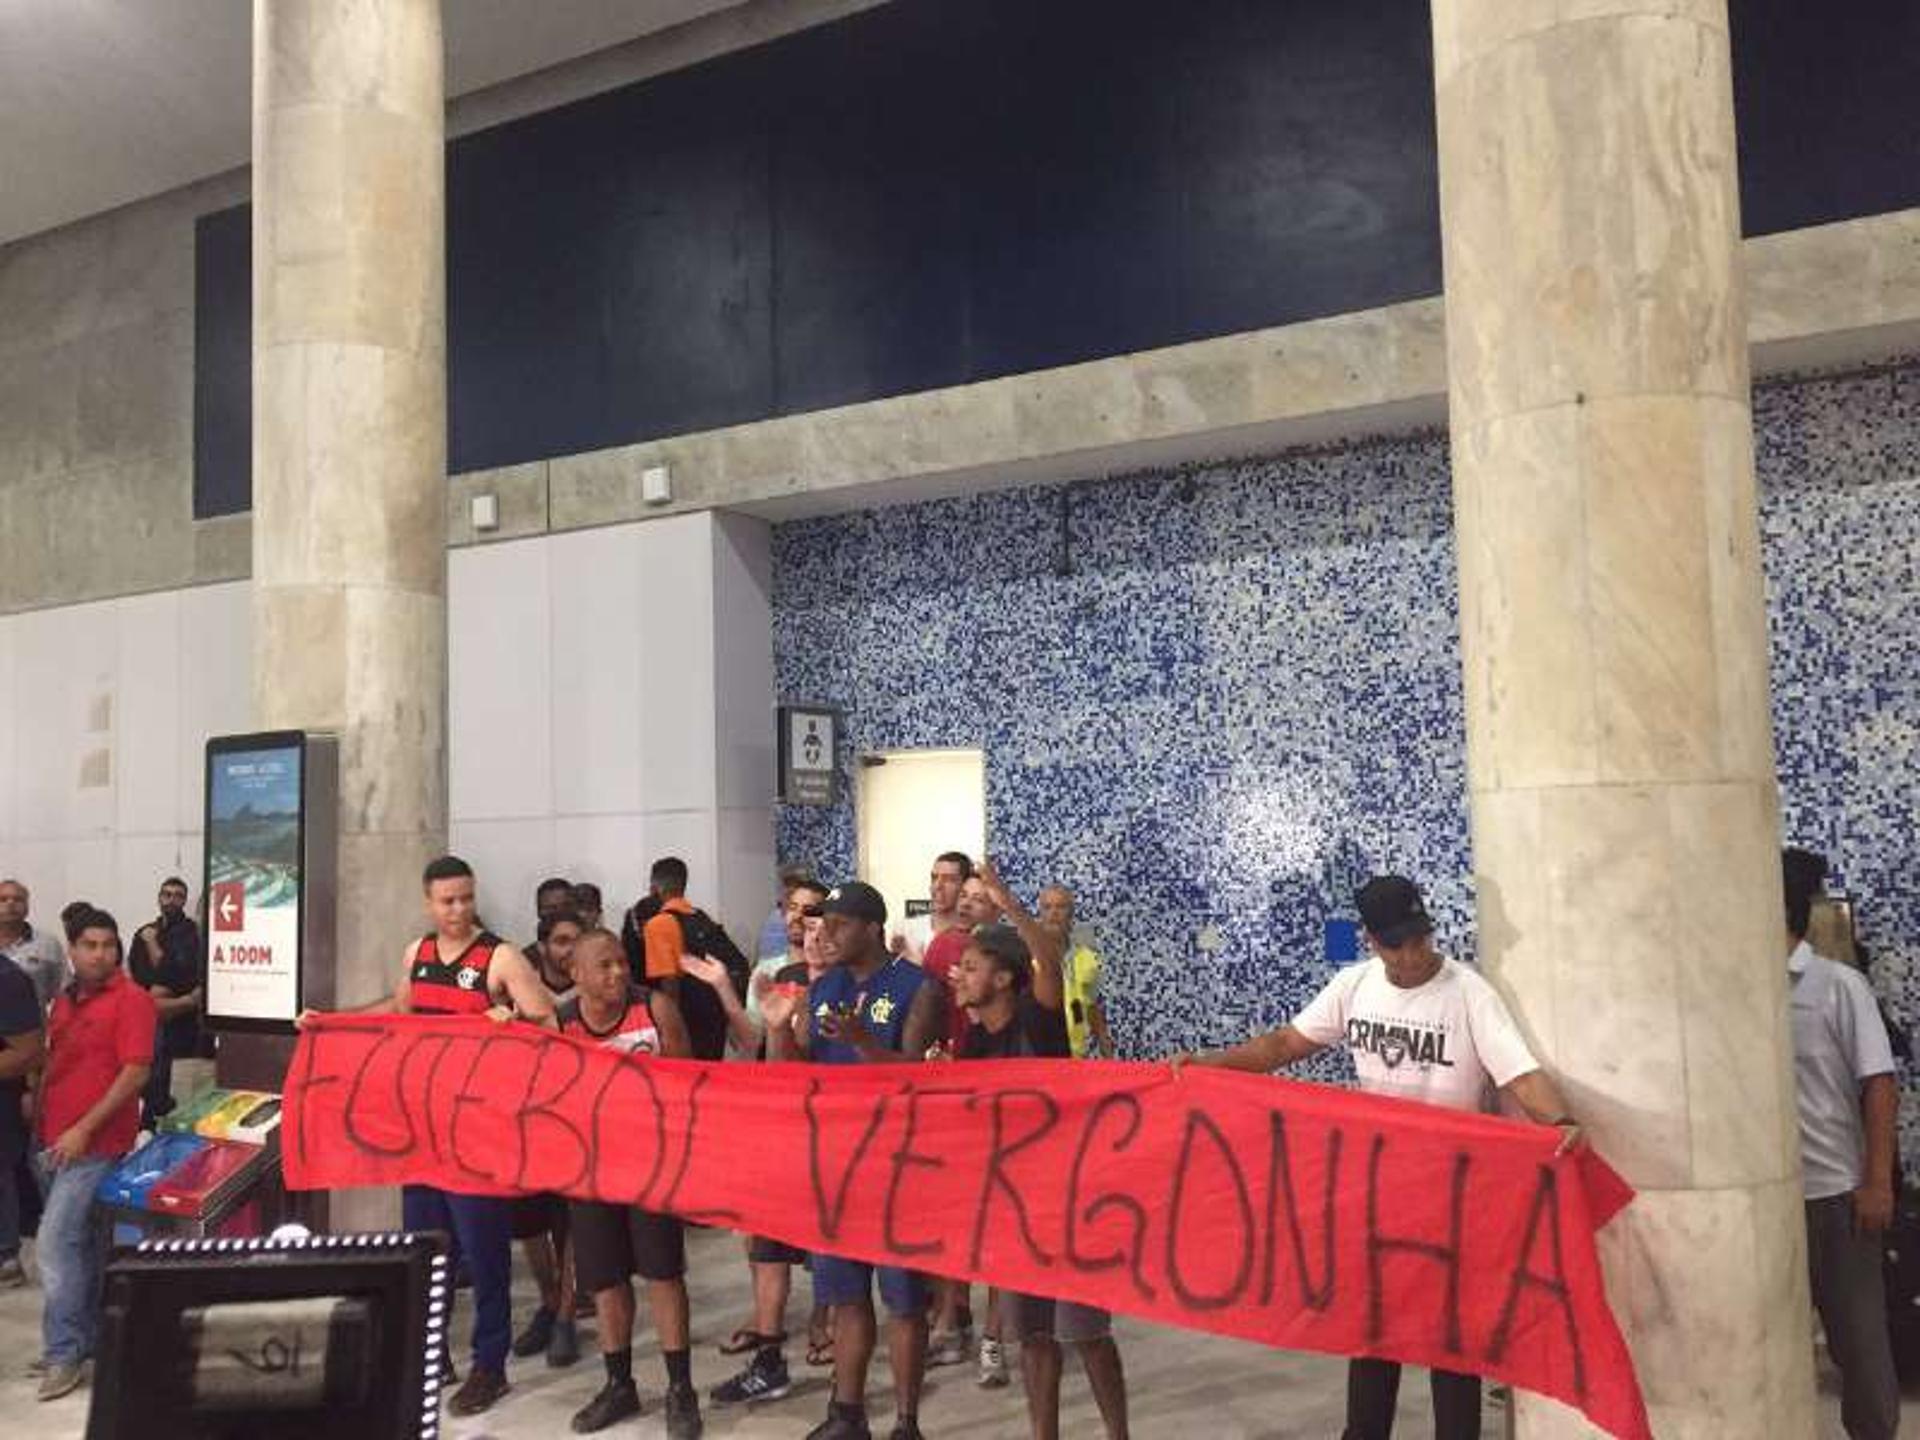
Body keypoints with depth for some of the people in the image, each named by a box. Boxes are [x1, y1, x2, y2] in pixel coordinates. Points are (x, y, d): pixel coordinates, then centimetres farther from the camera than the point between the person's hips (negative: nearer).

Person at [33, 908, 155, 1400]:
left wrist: (84, 1129, -17)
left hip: (95, 1145, -7)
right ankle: (90, 1338, 24)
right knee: (83, 1243, 14)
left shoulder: (131, 999, -10)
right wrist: (39, 1109, 9)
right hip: (56, 1142, 7)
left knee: (57, 1244, -10)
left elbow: (136, 1072, -16)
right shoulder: (64, 1000, 14)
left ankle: (64, 1354, -2)